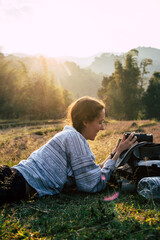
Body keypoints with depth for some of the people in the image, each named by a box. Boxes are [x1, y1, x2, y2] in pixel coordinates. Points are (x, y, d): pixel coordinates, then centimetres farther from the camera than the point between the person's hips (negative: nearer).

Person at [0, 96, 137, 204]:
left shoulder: (69, 134, 18)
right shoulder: (75, 138, -12)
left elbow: (93, 172, 19)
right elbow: (96, 185, -10)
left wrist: (115, 152, 19)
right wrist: (118, 152, -4)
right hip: (20, 184, -10)